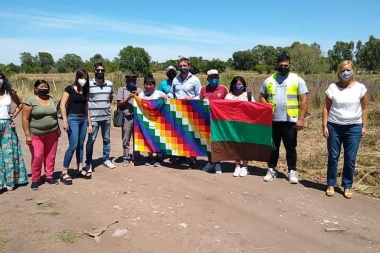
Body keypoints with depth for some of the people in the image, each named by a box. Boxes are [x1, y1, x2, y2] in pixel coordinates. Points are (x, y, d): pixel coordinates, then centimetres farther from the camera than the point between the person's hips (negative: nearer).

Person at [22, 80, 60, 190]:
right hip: (36, 135, -5)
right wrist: (27, 135, -15)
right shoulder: (30, 101, -8)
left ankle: (49, 176, 21)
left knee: (50, 156, 7)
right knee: (37, 157, -8)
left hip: (52, 133, 5)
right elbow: (25, 119, -10)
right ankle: (35, 180, 7)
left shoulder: (51, 99, 9)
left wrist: (58, 129, 16)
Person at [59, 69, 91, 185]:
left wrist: (89, 122, 16)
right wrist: (65, 120, -17)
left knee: (80, 145, 11)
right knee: (73, 145, -12)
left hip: (83, 119, 6)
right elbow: (62, 105, -9)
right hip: (72, 119, -6)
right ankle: (64, 173, -4)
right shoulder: (70, 88, -4)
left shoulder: (85, 91, 13)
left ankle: (79, 169, 22)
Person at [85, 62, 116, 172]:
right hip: (93, 117, -4)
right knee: (91, 140, 1)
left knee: (107, 139, 13)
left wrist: (106, 106, 9)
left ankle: (106, 160, 27)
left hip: (106, 117, 4)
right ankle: (89, 163, 12)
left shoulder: (110, 84, 3)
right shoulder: (89, 84, -8)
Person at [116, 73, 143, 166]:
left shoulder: (139, 90, 10)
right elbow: (119, 104, 0)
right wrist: (128, 98, -12)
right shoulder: (122, 89, 5)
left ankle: (136, 156, 19)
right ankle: (125, 158, 10)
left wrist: (138, 97, -8)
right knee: (126, 139, 2)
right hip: (126, 118, -2)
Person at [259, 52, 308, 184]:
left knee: (290, 147, 6)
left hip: (290, 121, -2)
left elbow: (304, 100, -4)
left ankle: (292, 171, 18)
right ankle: (271, 170, 24)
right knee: (273, 146, 12)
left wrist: (301, 119, -11)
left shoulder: (297, 80, 0)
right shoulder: (269, 80, 8)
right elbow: (262, 97, 14)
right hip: (273, 120, 3)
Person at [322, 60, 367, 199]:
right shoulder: (332, 87, -1)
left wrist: (364, 126, 2)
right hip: (334, 126, 0)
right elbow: (326, 108, 1)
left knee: (350, 159, 4)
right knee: (333, 157, 5)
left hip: (354, 127, 0)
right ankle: (331, 184, 18)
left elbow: (364, 109, 6)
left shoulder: (360, 87, 0)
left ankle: (347, 186, 18)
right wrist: (324, 126, -4)